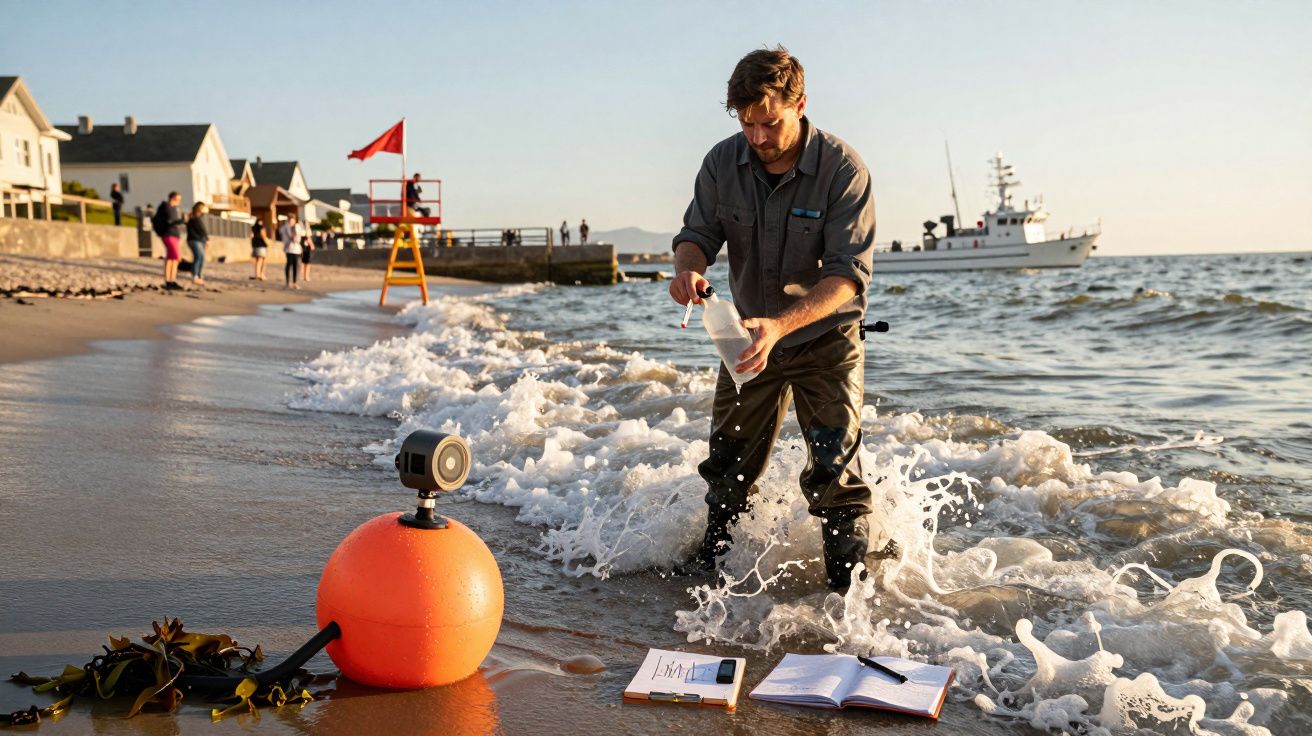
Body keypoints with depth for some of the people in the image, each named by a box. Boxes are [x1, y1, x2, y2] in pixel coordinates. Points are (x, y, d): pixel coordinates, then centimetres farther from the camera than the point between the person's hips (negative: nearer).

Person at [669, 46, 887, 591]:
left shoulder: (843, 169, -21)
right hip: (750, 335, 4)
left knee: (835, 469, -8)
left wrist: (781, 324, -41)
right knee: (729, 462, 13)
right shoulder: (724, 162, -9)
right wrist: (688, 267, -30)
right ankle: (714, 552, 34)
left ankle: (853, 577, 7)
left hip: (825, 337, -4)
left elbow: (848, 274, -26)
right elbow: (698, 232, -3)